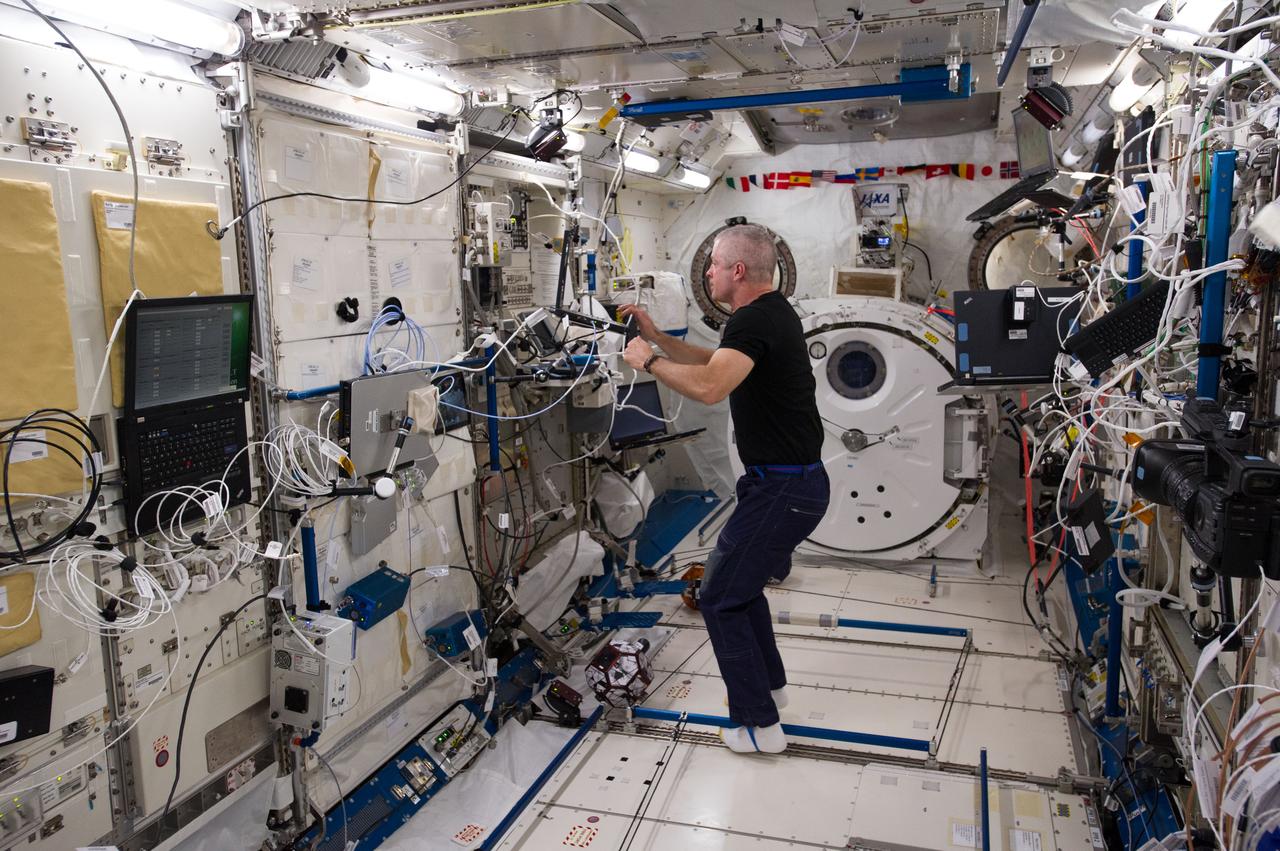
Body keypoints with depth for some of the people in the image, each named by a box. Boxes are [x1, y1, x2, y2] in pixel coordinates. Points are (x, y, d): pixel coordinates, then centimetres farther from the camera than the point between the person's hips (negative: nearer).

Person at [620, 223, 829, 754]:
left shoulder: (757, 321, -20)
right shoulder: (771, 313, 13)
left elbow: (709, 386, -38)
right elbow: (714, 364, 26)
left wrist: (647, 360, -22)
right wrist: (658, 337, 15)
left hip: (782, 488, -10)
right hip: (796, 480, 10)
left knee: (720, 598, 1)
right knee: (739, 581, 25)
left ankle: (759, 725, 10)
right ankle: (769, 684, 39)